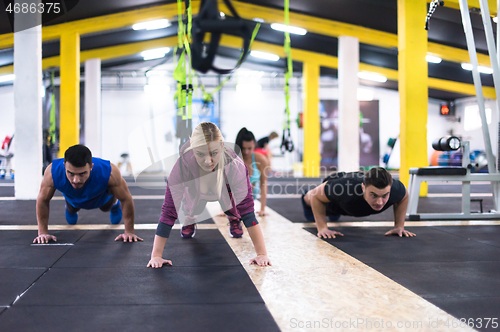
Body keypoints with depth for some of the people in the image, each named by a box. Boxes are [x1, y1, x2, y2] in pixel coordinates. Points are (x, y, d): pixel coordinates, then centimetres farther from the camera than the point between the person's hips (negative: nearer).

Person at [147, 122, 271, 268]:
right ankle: (189, 220, 24)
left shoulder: (234, 165, -44)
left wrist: (262, 254, -42)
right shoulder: (183, 166, -44)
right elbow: (169, 211, -40)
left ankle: (234, 219, 20)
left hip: (225, 189, 0)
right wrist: (156, 256, -40)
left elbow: (247, 210, -40)